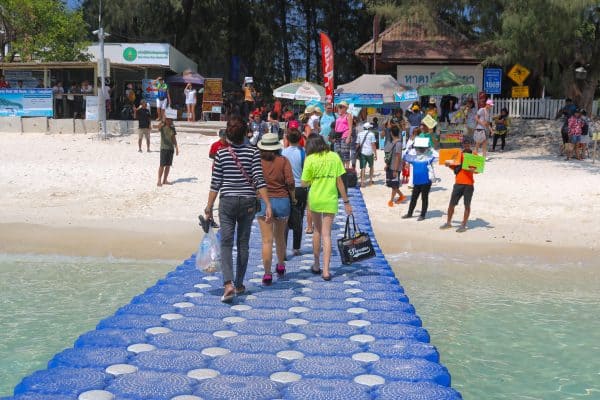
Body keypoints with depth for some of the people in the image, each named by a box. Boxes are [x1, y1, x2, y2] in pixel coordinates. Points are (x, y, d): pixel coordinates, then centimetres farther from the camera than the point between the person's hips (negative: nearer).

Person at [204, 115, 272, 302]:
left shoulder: (221, 153, -3)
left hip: (227, 202, -1)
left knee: (226, 243, 1)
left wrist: (209, 207, 6)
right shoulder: (253, 152, -4)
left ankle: (228, 284, -16)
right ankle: (239, 284, 21)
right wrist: (268, 205, -9)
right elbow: (259, 180, -10)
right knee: (243, 243, 12)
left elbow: (215, 183, -1)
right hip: (248, 202, 1)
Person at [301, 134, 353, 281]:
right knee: (326, 234, 3)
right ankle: (326, 270, -3)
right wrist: (346, 201, 3)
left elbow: (304, 183, -6)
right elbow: (339, 181, -3)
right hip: (330, 200, 0)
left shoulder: (310, 159, -5)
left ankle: (316, 265, 26)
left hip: (314, 199, 0)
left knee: (317, 230, 19)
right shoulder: (334, 156, -2)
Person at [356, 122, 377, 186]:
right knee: (371, 166, 17)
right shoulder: (371, 134, -1)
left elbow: (357, 144, 7)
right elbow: (373, 145, -6)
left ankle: (362, 182, -10)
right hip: (369, 152, -2)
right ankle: (370, 180, 21)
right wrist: (375, 154, -3)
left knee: (363, 167, 0)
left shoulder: (360, 134, 8)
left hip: (362, 152, 2)